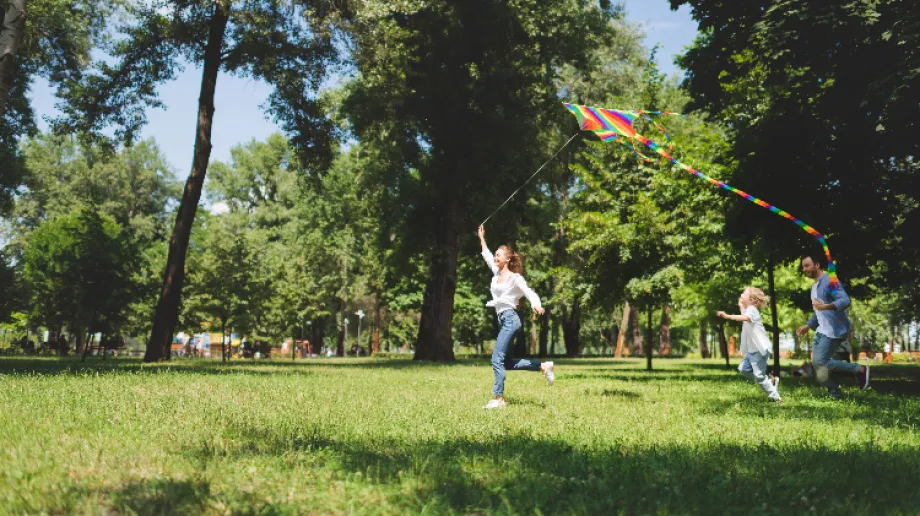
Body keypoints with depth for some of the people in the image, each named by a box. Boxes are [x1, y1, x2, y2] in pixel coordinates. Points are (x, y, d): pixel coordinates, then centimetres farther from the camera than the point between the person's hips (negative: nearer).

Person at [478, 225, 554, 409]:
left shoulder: (515, 277, -6)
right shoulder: (497, 273, 14)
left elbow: (530, 293, -16)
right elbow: (487, 256, 29)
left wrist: (536, 305, -36)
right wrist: (482, 238, 34)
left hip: (510, 319, -8)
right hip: (502, 320, 8)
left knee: (497, 359, -14)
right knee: (508, 362, 8)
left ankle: (498, 398, -11)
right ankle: (543, 366, 18)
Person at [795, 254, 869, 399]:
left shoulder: (829, 281, -14)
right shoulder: (814, 286, 18)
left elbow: (845, 301, -27)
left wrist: (826, 306, -41)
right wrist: (808, 326, 22)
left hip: (834, 330, -10)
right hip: (822, 330, 10)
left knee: (821, 362, -15)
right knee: (816, 363, 6)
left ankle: (860, 370, -2)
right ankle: (835, 393, 15)